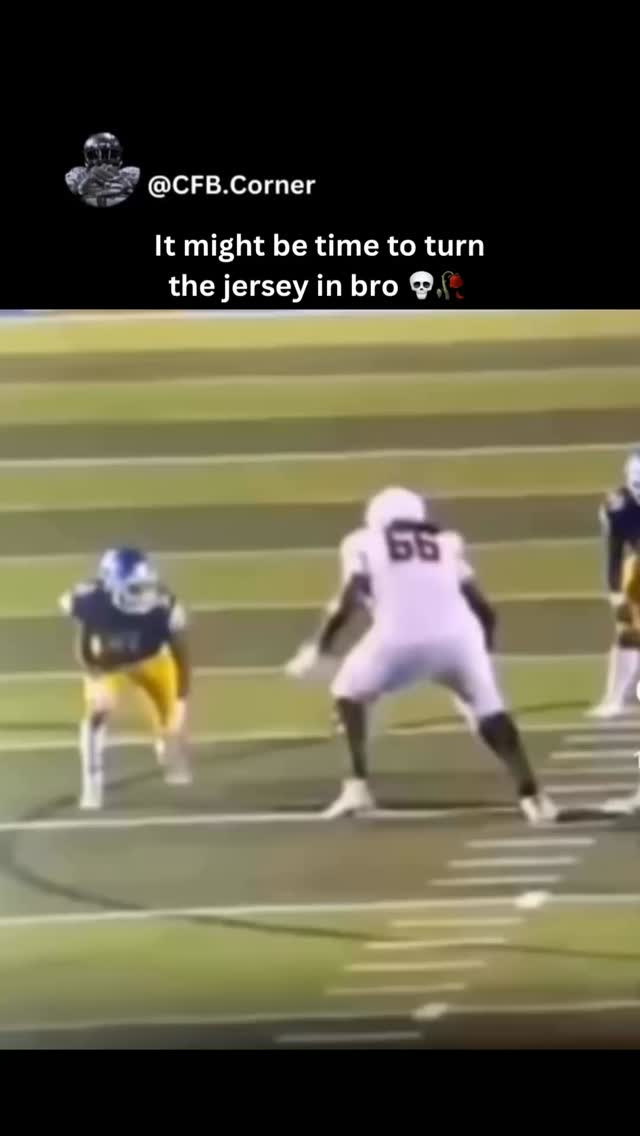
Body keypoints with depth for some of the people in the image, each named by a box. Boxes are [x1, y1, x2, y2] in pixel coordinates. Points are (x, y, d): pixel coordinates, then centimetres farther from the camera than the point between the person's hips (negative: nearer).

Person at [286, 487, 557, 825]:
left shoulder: (366, 544, 21)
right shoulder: (446, 544, 29)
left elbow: (347, 603, 6)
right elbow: (483, 609, 24)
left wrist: (317, 649, 16)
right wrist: (483, 650, 40)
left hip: (400, 639, -2)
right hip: (457, 637, 2)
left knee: (349, 691, 24)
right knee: (489, 710, 21)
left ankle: (358, 785, 14)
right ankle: (530, 794, 8)